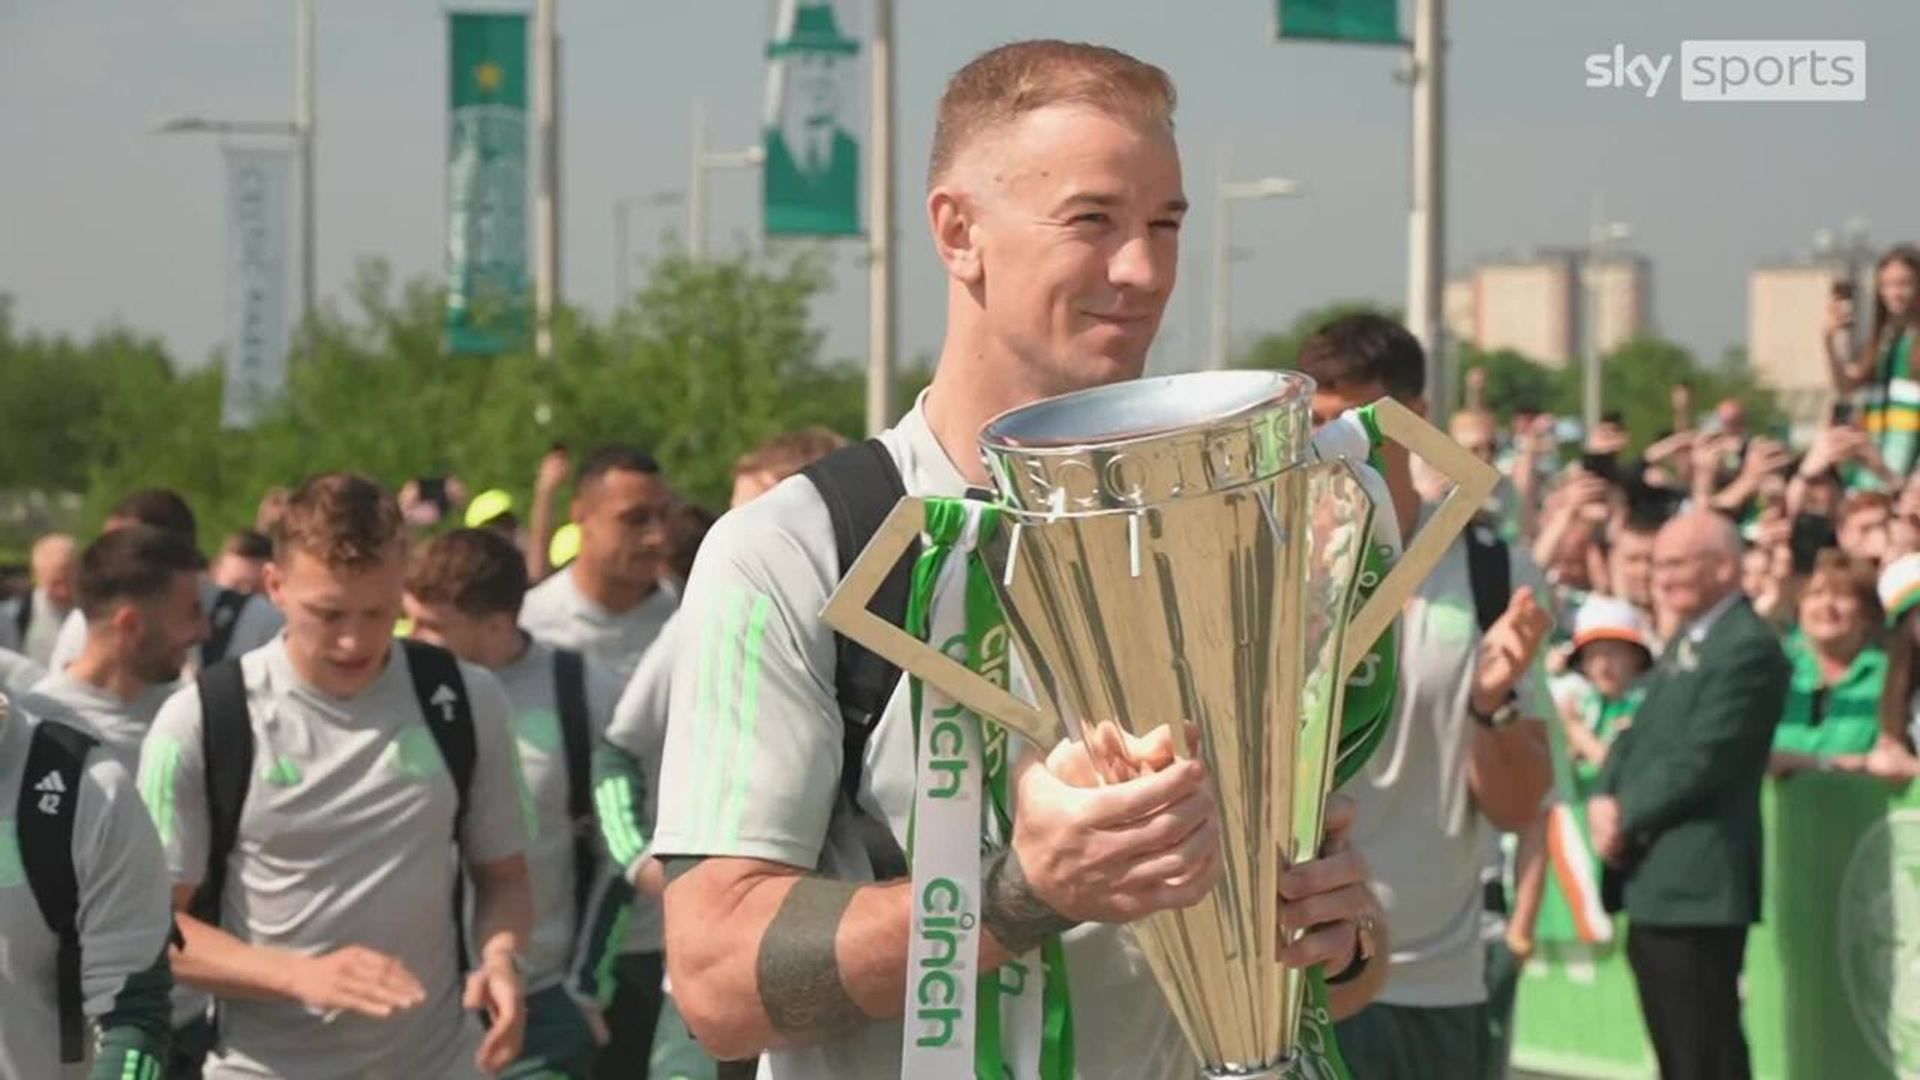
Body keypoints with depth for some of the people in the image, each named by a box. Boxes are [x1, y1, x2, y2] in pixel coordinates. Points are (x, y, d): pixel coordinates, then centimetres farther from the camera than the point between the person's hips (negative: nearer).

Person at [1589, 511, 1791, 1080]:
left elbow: (1702, 760, -20)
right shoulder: (1685, 644, 20)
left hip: (1698, 881, -10)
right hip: (1653, 882, 10)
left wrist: (1624, 816, -12)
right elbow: (1639, 736, 18)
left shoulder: (1749, 648, -13)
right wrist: (1606, 800, -1)